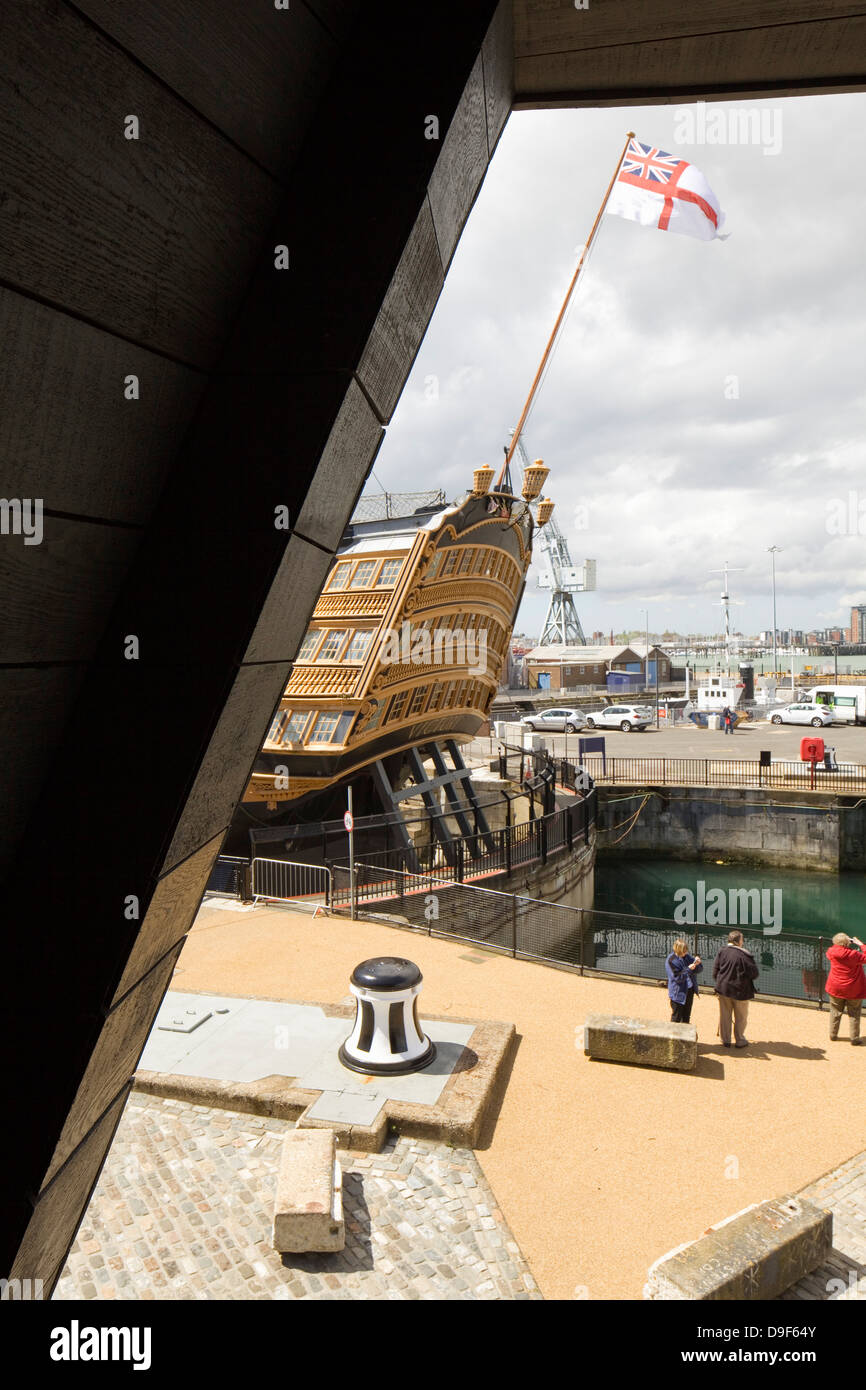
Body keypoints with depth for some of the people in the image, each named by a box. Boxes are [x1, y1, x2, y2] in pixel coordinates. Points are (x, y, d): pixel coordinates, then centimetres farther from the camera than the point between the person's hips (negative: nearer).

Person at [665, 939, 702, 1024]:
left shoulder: (686, 957, 3)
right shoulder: (671, 960, -16)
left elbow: (700, 969, 7)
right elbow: (678, 977, -18)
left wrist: (697, 963, -15)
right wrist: (688, 969, -25)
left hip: (689, 990, 6)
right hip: (678, 993, -6)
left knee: (686, 1017, 16)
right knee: (676, 1018, 2)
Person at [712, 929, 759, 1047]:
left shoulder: (722, 952, -7)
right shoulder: (745, 955, -18)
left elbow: (715, 971, -1)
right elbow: (754, 974, -12)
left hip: (723, 989, 3)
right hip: (740, 990, -3)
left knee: (725, 1016, 15)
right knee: (740, 1017, 15)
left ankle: (725, 1040, 22)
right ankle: (740, 1041, 25)